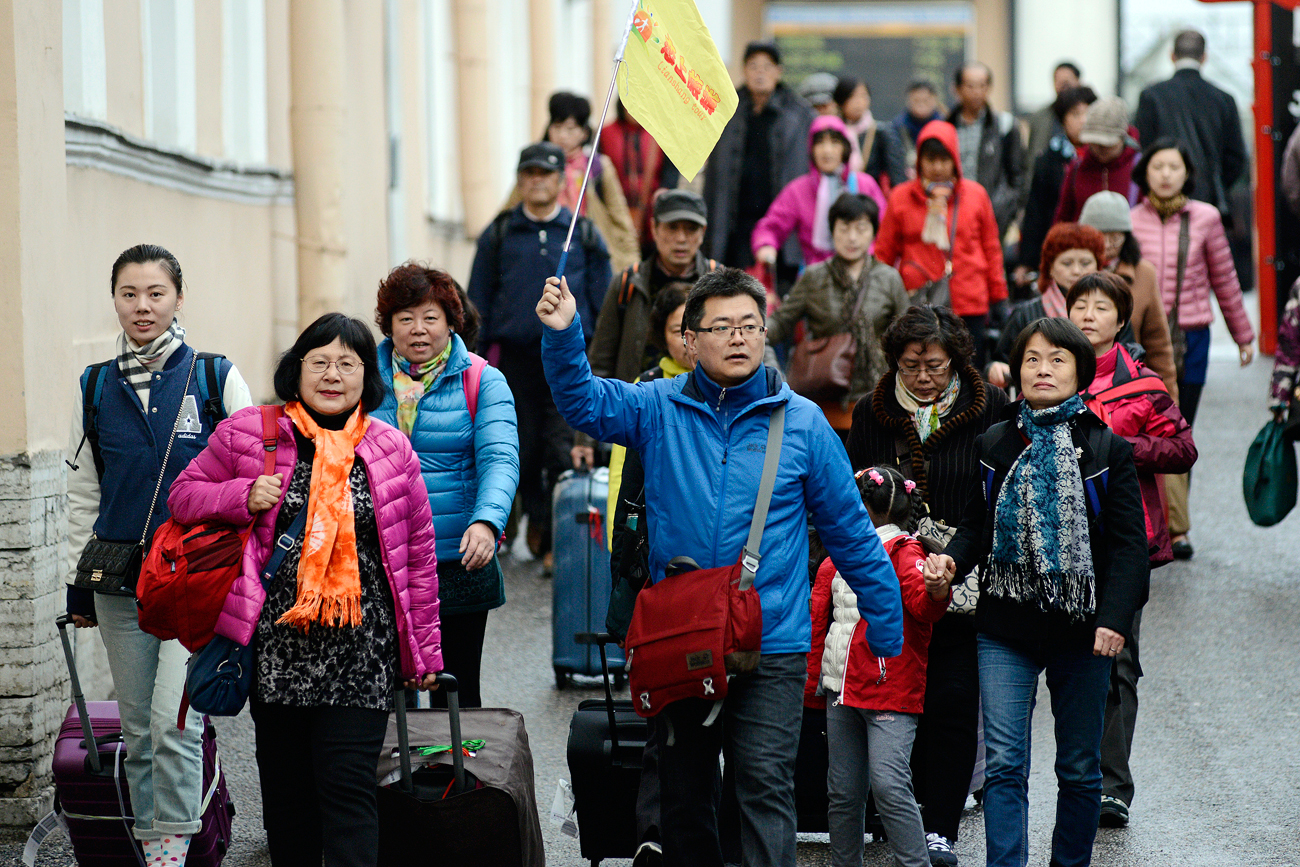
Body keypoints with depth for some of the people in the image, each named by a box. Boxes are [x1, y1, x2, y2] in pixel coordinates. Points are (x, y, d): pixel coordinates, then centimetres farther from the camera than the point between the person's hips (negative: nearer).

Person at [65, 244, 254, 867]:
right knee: (138, 730, 6)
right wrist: (77, 585, 14)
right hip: (120, 580, 3)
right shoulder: (95, 388, 9)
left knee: (175, 719, -15)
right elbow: (83, 494, 15)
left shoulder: (217, 379, 0)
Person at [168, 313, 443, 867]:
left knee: (348, 786, -8)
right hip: (276, 644, 1)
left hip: (361, 650, -1)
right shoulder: (247, 435, 3)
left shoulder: (391, 451, 5)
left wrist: (424, 650, 10)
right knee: (286, 785, 11)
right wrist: (243, 497, -10)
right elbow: (183, 494, 10)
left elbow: (418, 555, 10)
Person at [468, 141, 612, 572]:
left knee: (564, 451, -10)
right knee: (523, 450, 6)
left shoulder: (583, 234, 8)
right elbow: (479, 302, 12)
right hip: (515, 355, 2)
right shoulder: (499, 235, 9)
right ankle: (536, 517, 30)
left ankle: (559, 541, -2)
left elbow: (604, 301, 10)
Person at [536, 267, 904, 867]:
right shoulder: (659, 410, 4)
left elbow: (850, 533, 7)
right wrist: (563, 334, -29)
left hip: (771, 649, -2)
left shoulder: (802, 423, 2)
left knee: (766, 789, -10)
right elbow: (583, 400, -9)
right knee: (683, 795, 12)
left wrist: (888, 633, 8)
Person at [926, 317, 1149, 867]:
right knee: (1004, 763, -6)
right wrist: (952, 560, -8)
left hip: (1082, 628, -1)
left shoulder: (1107, 449, -1)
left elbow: (1128, 543, -4)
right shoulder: (995, 444, 7)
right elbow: (977, 526, 13)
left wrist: (1114, 617, -16)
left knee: (1079, 767, 10)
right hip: (1006, 625, 1)